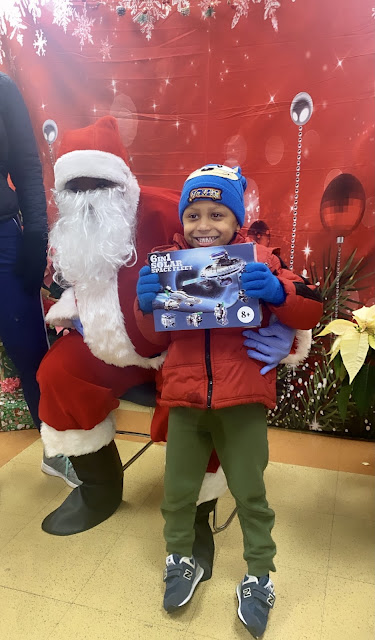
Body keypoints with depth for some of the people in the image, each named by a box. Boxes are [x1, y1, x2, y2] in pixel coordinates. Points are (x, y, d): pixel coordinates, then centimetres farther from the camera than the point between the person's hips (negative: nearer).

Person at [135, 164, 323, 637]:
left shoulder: (258, 261, -3)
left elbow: (310, 311, -4)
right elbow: (155, 335, 10)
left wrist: (278, 292, -24)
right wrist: (146, 305, -11)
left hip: (243, 401, -2)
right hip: (184, 401, 3)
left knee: (250, 493, 12)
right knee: (177, 491, 15)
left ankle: (259, 577, 37)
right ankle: (181, 560, 43)